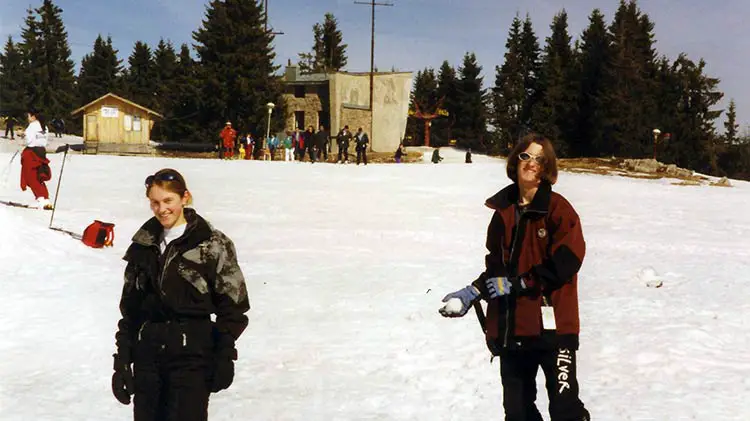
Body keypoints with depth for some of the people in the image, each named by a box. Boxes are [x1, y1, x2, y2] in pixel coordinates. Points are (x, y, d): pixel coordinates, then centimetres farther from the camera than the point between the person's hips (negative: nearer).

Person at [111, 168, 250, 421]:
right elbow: (129, 307, 13)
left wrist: (225, 358, -7)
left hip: (192, 355, -5)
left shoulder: (212, 244, -6)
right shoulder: (143, 244, 10)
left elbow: (233, 306, -4)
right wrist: (122, 360, 10)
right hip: (147, 354, 5)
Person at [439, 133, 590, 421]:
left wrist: (516, 283, -15)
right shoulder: (504, 211, 10)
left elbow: (565, 262, -16)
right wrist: (473, 293, 4)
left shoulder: (558, 209, -7)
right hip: (511, 326, 6)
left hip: (552, 324, -6)